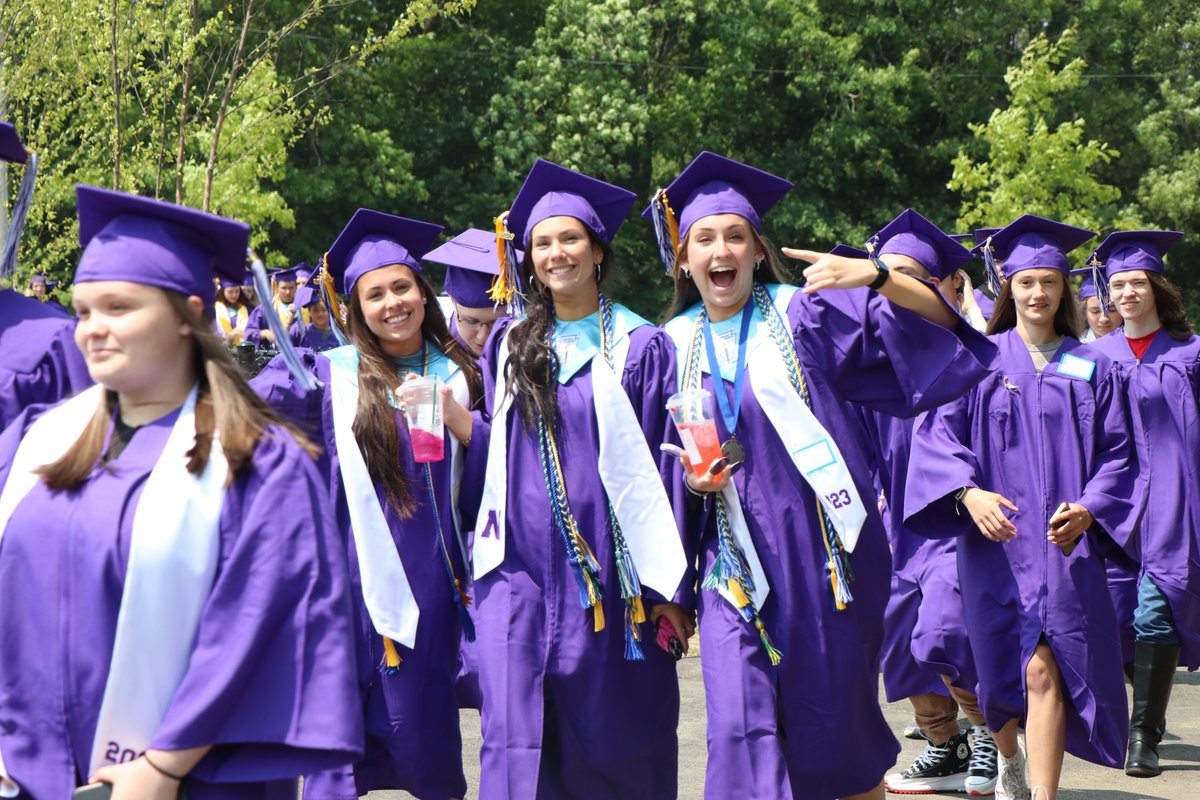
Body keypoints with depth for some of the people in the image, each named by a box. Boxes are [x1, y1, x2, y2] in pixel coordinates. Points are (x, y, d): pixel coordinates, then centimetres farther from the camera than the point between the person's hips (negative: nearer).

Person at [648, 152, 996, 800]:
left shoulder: (804, 313, -1)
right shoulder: (675, 345, 9)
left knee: (835, 724, 5)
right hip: (735, 559, 2)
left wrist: (878, 276, -26)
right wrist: (690, 475, -4)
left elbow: (941, 322, -9)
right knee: (740, 729, -9)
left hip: (821, 552, -2)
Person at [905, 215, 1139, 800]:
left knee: (1043, 668, -14)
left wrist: (1088, 509, -11)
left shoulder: (1089, 368, 10)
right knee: (999, 666, 9)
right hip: (993, 538, 1)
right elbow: (938, 432, -3)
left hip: (1063, 540, -1)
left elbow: (1116, 452, 8)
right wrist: (968, 493, -21)